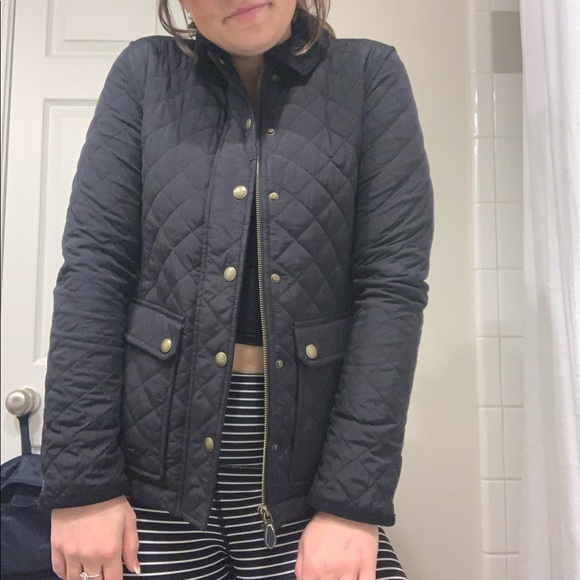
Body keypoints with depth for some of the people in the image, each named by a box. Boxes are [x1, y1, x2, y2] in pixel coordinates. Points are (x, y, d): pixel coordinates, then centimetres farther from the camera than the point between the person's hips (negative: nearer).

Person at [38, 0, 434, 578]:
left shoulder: (370, 76, 1)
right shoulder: (144, 74, 3)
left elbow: (392, 284, -8)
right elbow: (92, 270, -3)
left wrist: (353, 498, -13)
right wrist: (81, 481, -7)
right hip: (155, 466, 1)